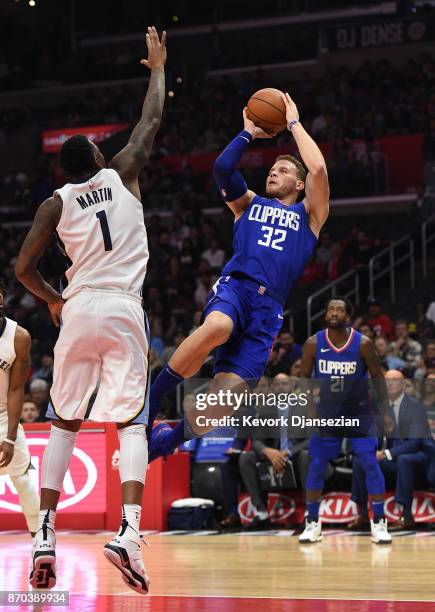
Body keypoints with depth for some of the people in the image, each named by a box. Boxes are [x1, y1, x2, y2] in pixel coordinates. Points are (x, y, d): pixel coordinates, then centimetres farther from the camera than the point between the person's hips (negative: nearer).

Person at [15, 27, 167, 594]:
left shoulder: (55, 203, 7)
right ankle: (129, 531, -22)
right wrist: (158, 68, 33)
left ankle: (45, 533, 3)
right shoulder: (121, 175, 7)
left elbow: (23, 267, 3)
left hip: (78, 312, 1)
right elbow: (152, 120, 19)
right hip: (124, 312, -1)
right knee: (131, 422, -3)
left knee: (64, 422, 12)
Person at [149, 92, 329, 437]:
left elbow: (318, 169, 5)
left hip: (268, 307, 0)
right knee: (216, 327, -39)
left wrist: (294, 123, 15)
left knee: (228, 393, -13)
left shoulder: (308, 214, 22)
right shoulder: (249, 204, 27)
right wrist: (249, 133, 21)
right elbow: (222, 167, 9)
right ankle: (148, 404, -28)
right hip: (235, 286, 0)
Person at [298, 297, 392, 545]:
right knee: (316, 466, 1)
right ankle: (313, 522, 13)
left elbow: (378, 378, -5)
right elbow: (304, 378, 2)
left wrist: (386, 411, -8)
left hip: (359, 412, -1)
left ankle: (379, 522, 2)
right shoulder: (313, 344, -9)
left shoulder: (363, 343, -13)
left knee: (371, 464, -6)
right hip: (327, 413, 1)